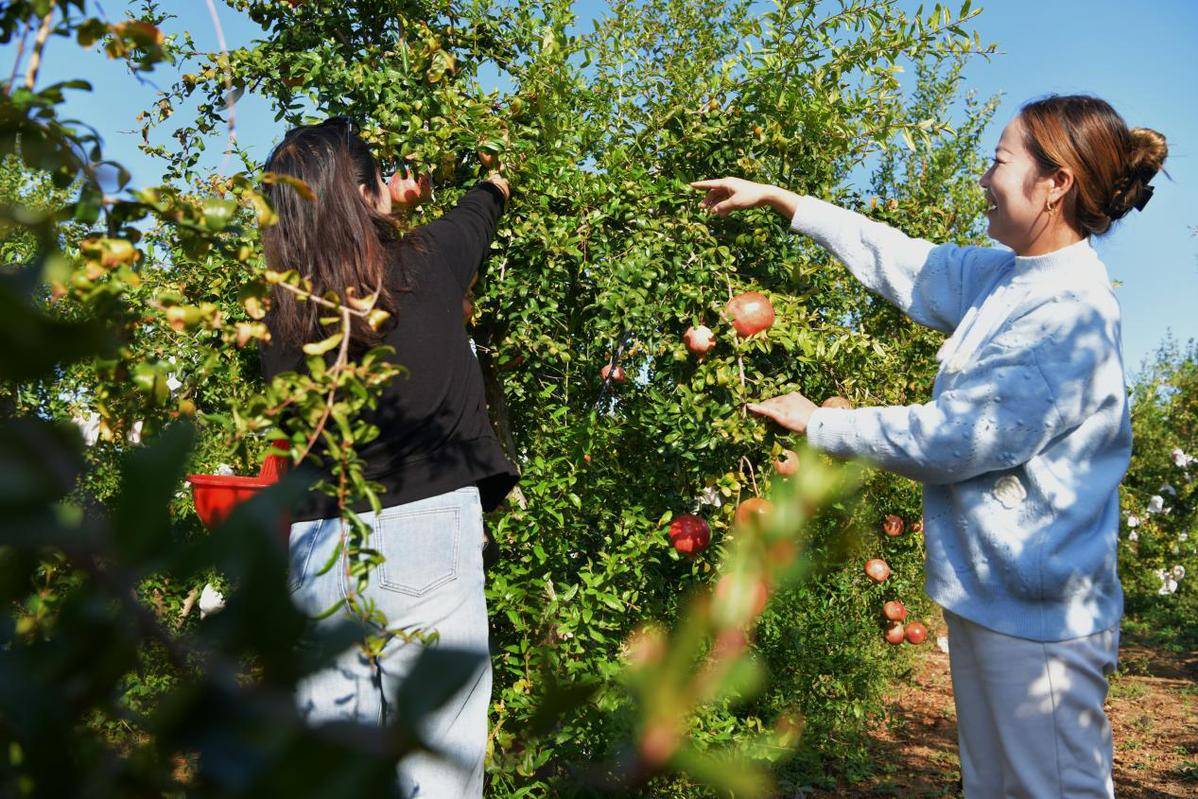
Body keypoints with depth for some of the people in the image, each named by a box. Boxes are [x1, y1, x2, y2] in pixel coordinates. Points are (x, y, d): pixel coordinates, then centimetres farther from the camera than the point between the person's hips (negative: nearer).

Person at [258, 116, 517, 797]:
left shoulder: (284, 310, 5)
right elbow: (479, 211, 20)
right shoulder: (424, 263, -3)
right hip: (424, 527, -4)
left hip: (315, 543, 5)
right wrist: (498, 179, 43)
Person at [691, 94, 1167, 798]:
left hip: (1038, 614, -9)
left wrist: (820, 425, -11)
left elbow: (957, 437, -22)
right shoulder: (1005, 278, 9)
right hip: (986, 593, 9)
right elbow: (896, 258, 19)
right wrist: (777, 199, 22)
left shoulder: (1074, 311, -20)